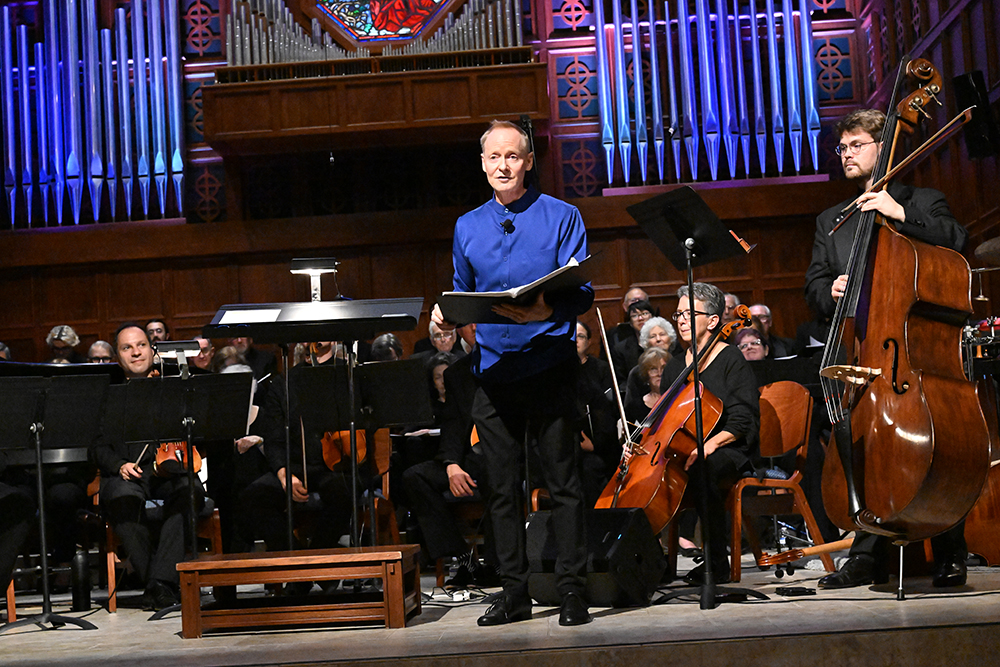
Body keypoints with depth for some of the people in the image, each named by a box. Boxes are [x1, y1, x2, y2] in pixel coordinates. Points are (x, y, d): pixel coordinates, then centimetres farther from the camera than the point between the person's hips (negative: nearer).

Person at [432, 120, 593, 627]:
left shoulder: (561, 217, 2)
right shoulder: (468, 227, 15)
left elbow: (582, 292, -5)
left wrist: (545, 311, -25)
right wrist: (447, 315, -2)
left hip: (549, 369, -4)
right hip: (492, 370, 4)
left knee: (562, 482, -2)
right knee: (502, 486, 7)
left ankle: (572, 590, 5)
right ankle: (514, 592, 16)